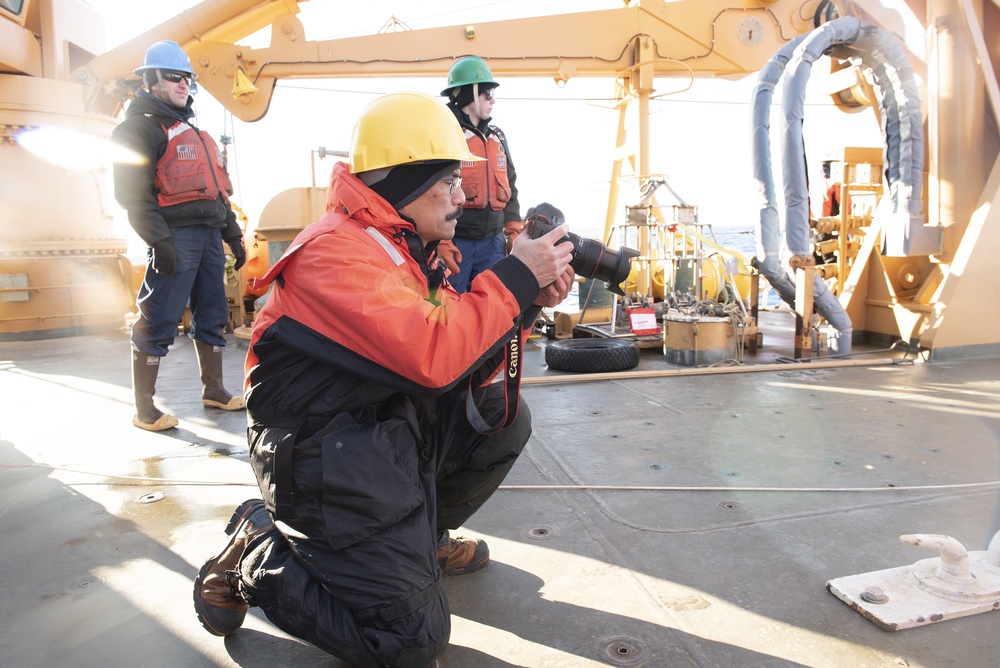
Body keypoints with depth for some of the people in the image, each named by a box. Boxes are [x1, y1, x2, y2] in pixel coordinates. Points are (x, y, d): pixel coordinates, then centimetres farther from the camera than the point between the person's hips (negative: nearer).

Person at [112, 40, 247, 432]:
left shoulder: (192, 130, 24)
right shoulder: (141, 127, -2)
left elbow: (217, 187, 26)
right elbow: (133, 193, -12)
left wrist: (233, 234, 21)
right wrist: (159, 241, -20)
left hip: (209, 234, 8)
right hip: (176, 236, -8)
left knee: (213, 315, 11)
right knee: (158, 322, -6)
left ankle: (214, 391, 22)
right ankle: (144, 409, 2)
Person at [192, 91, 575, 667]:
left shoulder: (409, 246, 9)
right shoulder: (337, 252, -22)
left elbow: (468, 352, 8)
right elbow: (430, 356, -32)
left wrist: (530, 300, -6)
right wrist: (514, 279, -21)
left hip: (391, 428, 9)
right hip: (329, 461, -9)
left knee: (505, 417, 5)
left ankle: (422, 535, 20)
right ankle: (256, 554, 8)